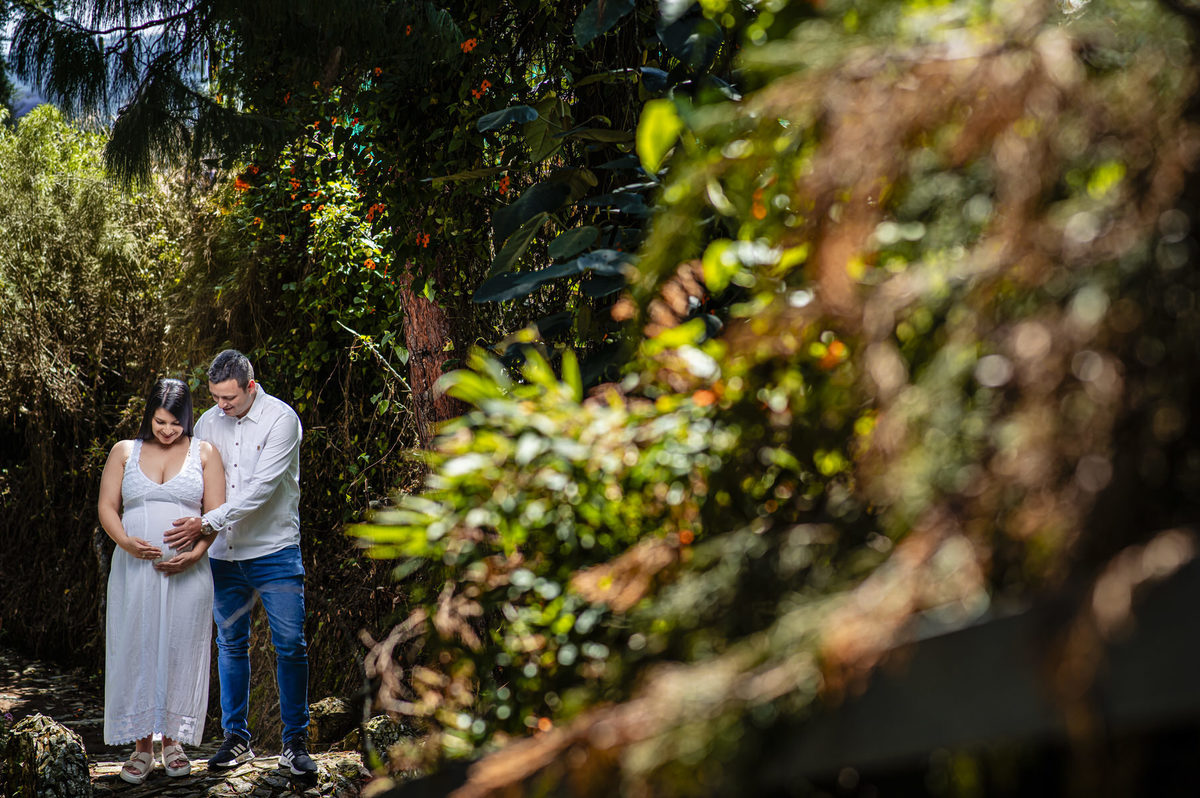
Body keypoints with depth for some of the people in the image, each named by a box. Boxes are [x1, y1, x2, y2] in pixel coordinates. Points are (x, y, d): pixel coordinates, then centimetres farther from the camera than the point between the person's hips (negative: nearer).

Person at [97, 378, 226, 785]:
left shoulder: (204, 453, 7)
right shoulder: (124, 452, 11)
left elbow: (217, 511, 3)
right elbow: (106, 506, 6)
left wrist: (197, 553, -14)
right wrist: (124, 541, -14)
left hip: (187, 570, -1)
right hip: (134, 568, 1)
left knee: (180, 651, 2)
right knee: (137, 648, -1)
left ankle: (173, 741, 13)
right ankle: (142, 745, 6)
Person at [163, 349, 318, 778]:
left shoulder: (281, 419, -12)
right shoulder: (208, 423, 5)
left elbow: (262, 488, -20)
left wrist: (208, 523, -23)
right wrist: (184, 526, -3)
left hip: (274, 551, -4)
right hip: (224, 554, 5)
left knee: (290, 645, -5)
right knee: (231, 645, 10)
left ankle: (294, 742, 5)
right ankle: (235, 738, 20)